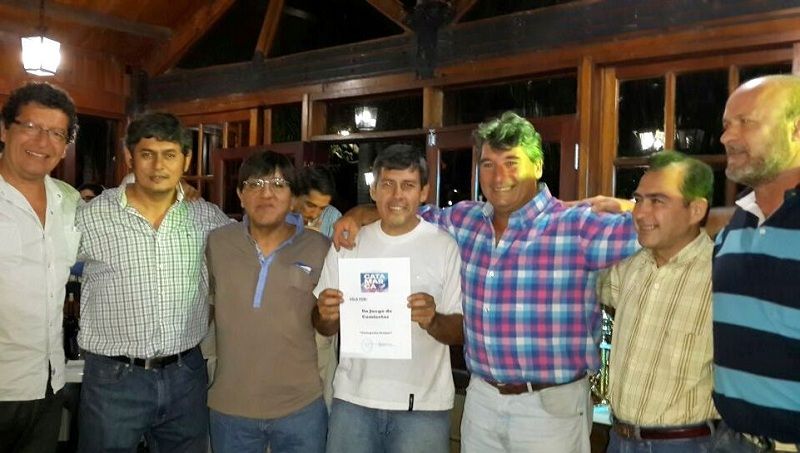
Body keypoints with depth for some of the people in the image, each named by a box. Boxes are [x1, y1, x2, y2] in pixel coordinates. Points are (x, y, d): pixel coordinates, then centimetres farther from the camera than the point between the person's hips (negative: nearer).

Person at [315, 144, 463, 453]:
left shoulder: (445, 247, -5)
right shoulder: (348, 243, 5)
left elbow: (462, 332, -3)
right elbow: (326, 328, 10)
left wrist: (433, 321, -23)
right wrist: (327, 316, -12)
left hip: (422, 405, -2)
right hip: (353, 398, 3)